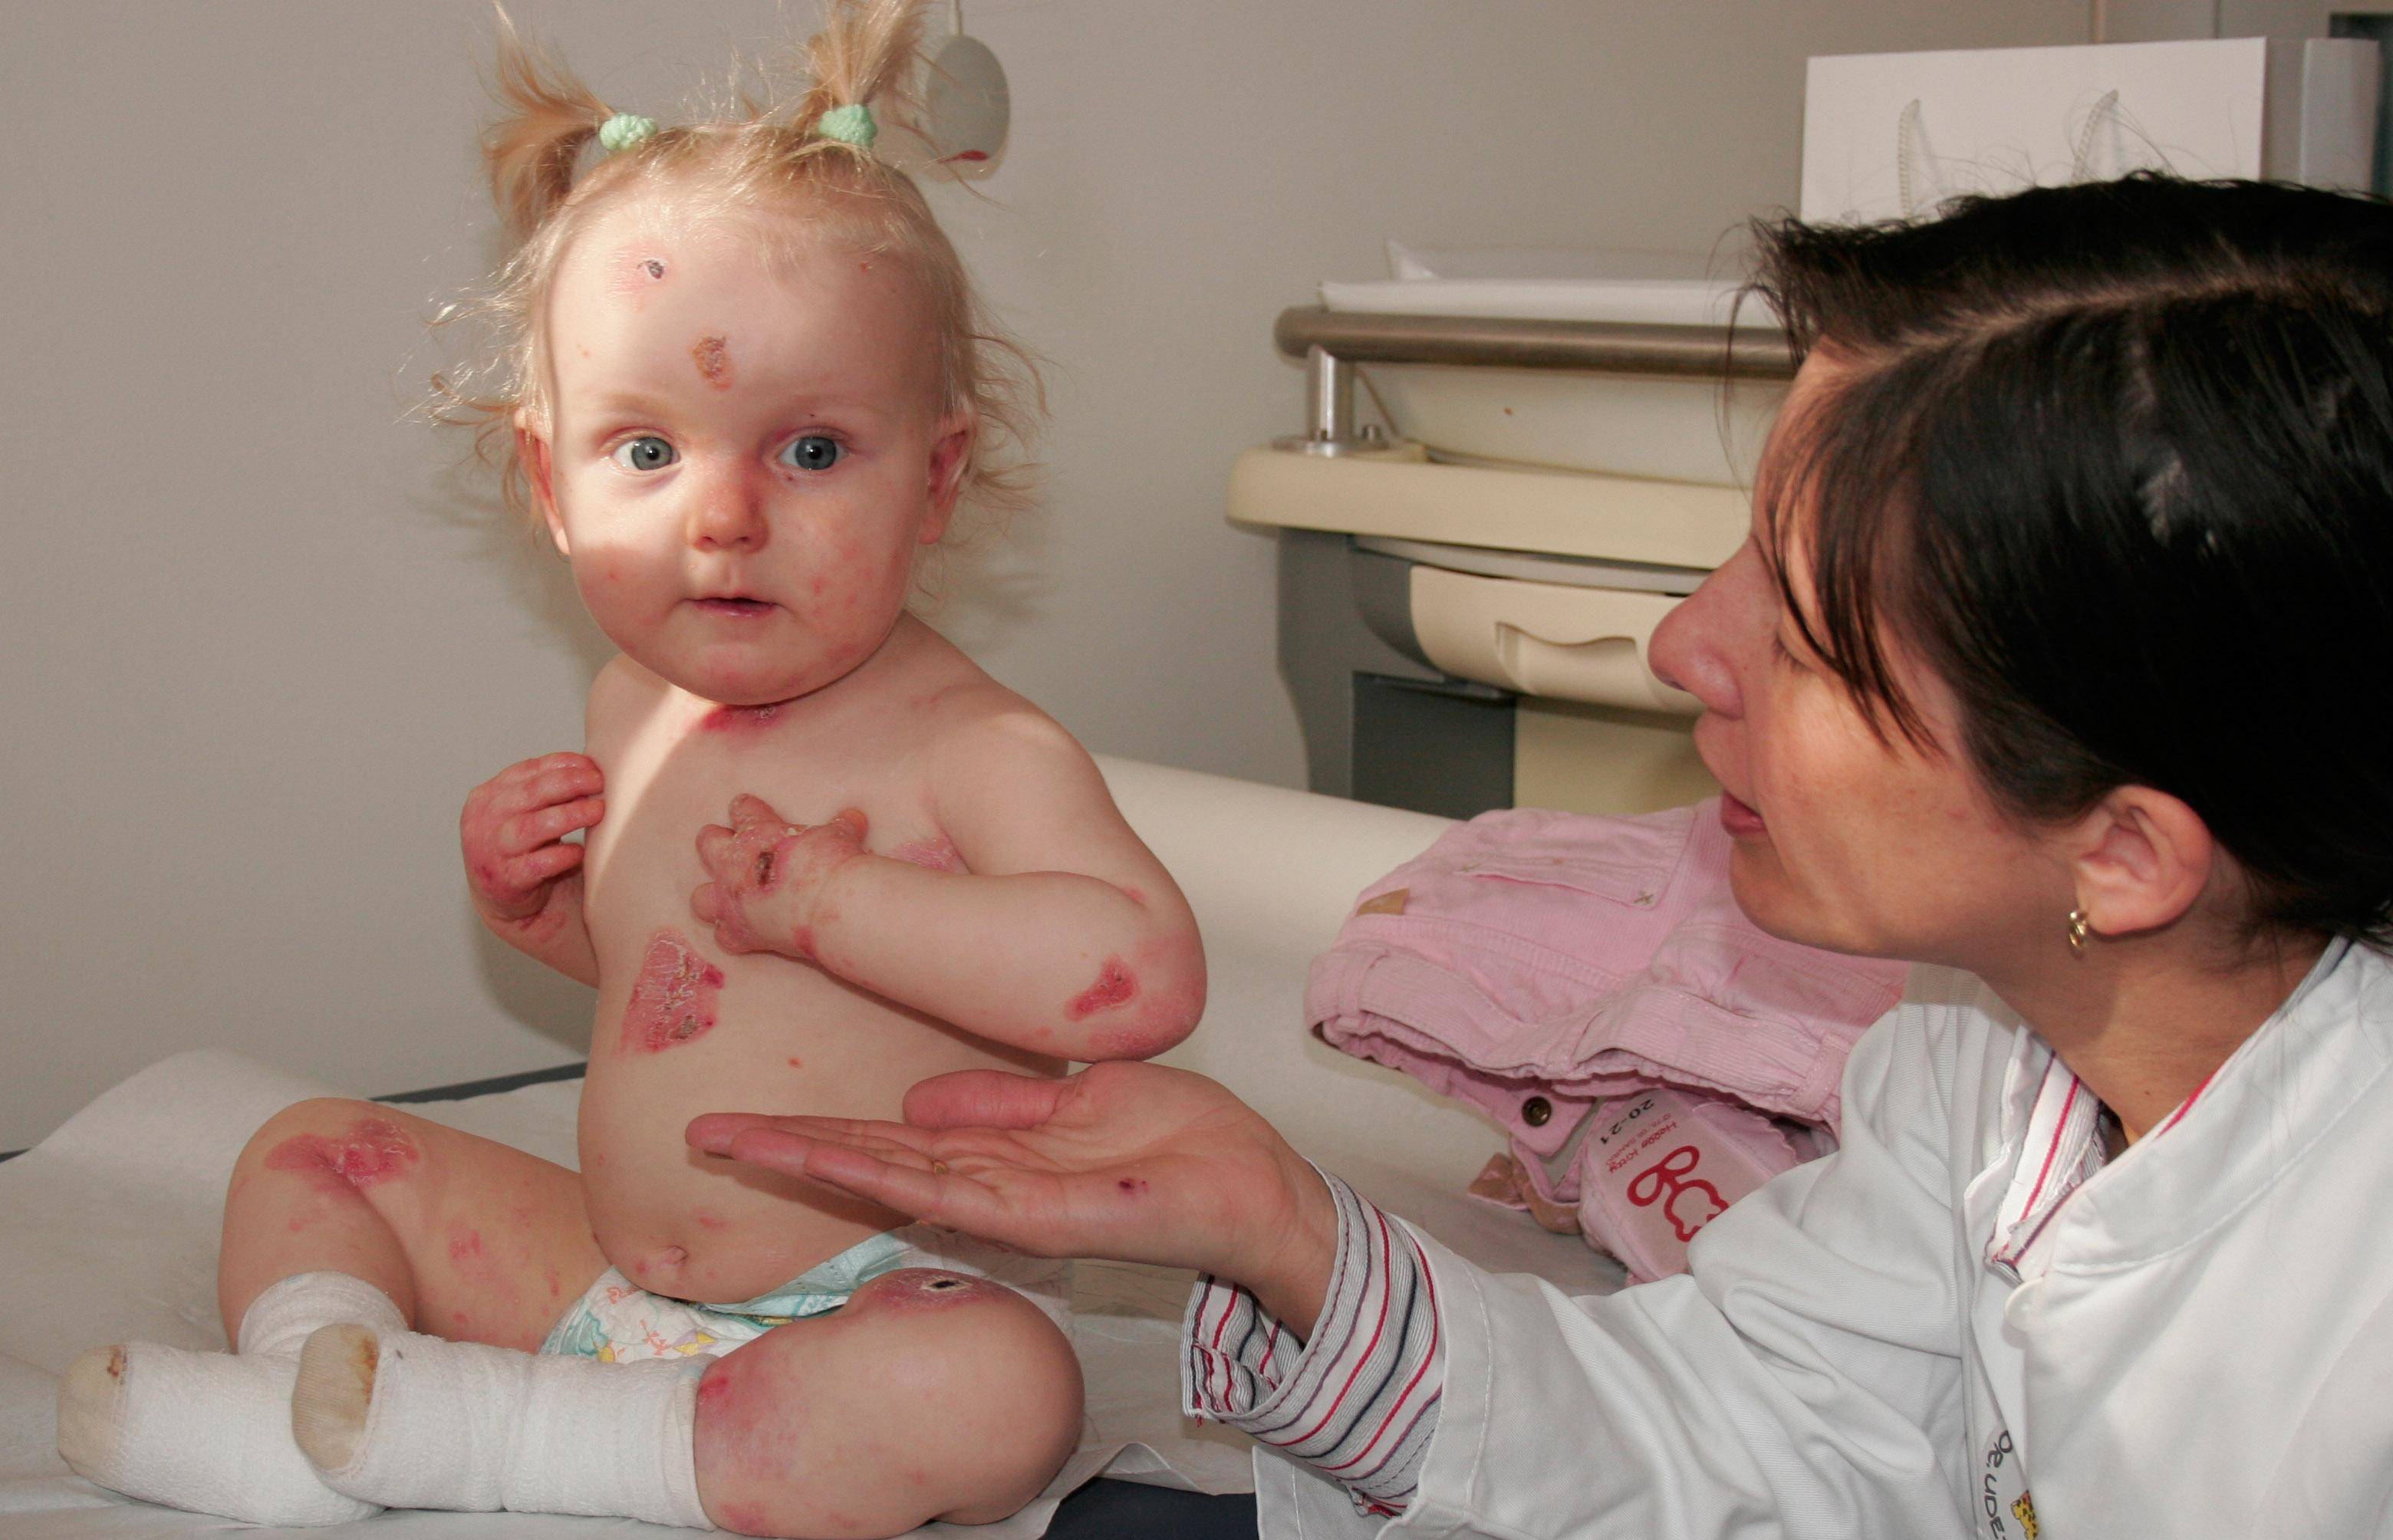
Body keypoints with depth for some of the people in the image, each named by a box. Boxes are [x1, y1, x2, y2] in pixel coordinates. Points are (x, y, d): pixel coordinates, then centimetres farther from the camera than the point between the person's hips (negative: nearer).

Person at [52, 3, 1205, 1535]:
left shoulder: (975, 748, -19)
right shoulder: (639, 712, 3)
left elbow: (1143, 975, -36)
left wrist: (836, 899, -31)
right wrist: (529, 891, 0)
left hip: (878, 1307, -6)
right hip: (608, 1276, 7)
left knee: (999, 1392, -39)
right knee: (313, 1150, 12)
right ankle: (322, 1374, -14)